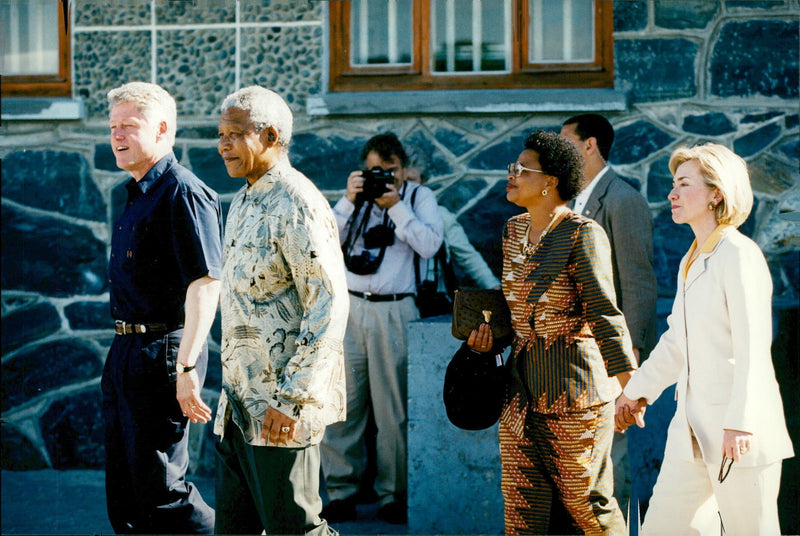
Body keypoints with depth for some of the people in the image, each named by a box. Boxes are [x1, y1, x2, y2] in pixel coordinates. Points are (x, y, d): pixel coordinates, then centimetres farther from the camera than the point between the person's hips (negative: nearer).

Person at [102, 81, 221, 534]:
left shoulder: (182, 193, -15)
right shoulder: (138, 195, 16)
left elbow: (206, 283, -23)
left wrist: (186, 368, -28)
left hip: (162, 353, -10)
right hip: (126, 352, 10)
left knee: (160, 488, -8)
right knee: (124, 492, 13)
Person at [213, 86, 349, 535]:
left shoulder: (297, 205, -15)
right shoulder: (244, 203, 16)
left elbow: (330, 306, -21)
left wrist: (290, 399, -22)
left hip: (281, 411, -9)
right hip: (240, 404, 9)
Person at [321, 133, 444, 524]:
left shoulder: (420, 197, 10)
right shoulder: (356, 198, 16)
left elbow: (429, 245, -6)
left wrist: (395, 205, -8)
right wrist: (349, 202, -3)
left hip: (394, 312, -3)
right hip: (350, 308, 3)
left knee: (392, 409, -3)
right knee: (342, 403, -1)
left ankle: (392, 495, 5)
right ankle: (341, 492, 6)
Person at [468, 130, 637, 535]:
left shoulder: (583, 234, -12)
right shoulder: (513, 231, 11)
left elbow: (604, 312, -19)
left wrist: (628, 381, -25)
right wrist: (490, 334, 6)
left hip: (575, 383, -7)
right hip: (522, 385, 7)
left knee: (583, 501, 1)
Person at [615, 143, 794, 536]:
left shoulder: (739, 255, -12)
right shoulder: (691, 261, 15)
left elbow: (753, 346, -19)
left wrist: (739, 423, -24)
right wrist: (637, 391, 27)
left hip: (740, 433, -9)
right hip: (693, 428, 9)